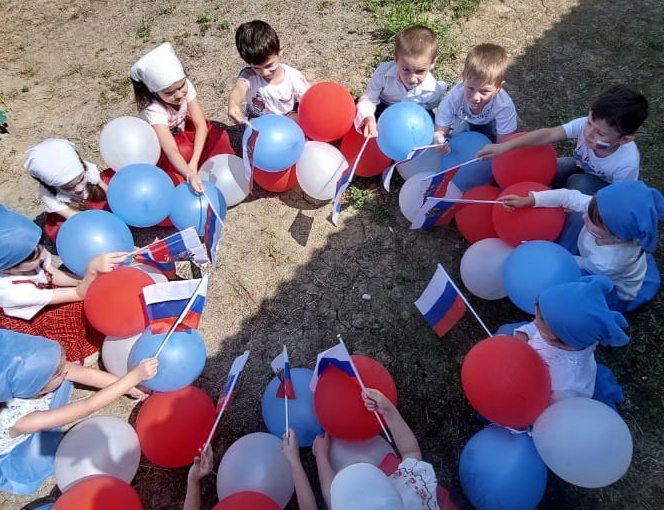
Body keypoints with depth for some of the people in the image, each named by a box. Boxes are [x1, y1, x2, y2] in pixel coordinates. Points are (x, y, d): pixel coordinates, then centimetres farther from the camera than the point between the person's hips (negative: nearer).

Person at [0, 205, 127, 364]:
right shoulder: (14, 291, -42)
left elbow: (55, 275, -9)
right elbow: (80, 294, -37)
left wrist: (86, 280, -26)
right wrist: (92, 268, -58)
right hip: (27, 324, -6)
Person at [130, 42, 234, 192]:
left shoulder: (185, 86, -26)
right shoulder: (153, 110, -38)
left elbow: (201, 125, -25)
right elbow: (171, 150, -48)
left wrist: (194, 163, -34)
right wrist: (190, 175, -67)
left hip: (182, 131, 5)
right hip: (159, 147, -5)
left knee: (217, 136, -19)